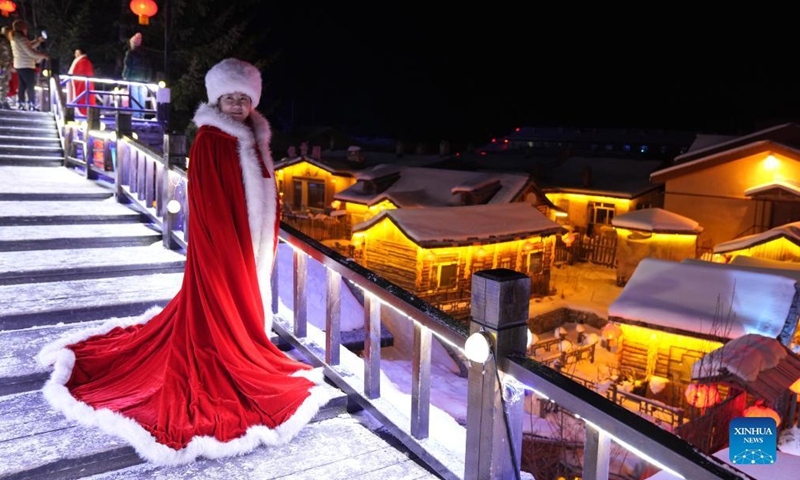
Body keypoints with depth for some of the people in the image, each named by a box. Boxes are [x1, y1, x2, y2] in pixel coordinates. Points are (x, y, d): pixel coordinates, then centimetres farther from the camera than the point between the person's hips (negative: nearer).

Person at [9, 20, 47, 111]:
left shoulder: (14, 39, 13)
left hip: (19, 65, 9)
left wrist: (38, 40, 17)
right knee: (30, 86, -4)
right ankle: (32, 105, -4)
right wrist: (44, 55, -8)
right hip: (26, 66, -9)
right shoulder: (21, 39, -17)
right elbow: (31, 52, -19)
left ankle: (21, 105, 10)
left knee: (22, 86, 10)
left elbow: (28, 46, 22)